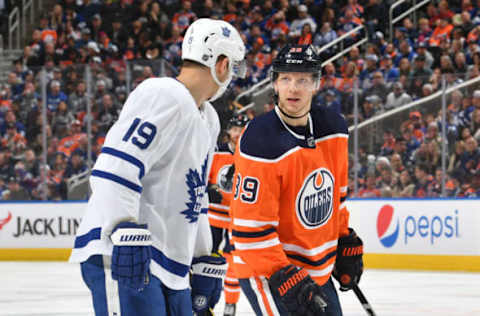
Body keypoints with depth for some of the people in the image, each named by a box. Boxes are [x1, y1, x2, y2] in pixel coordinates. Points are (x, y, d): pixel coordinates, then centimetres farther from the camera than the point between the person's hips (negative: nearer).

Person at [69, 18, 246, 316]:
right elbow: (116, 166, -23)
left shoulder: (208, 120, 22)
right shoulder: (163, 96, -11)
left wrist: (205, 263, 27)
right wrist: (125, 234, -31)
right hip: (119, 256, -10)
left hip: (169, 264, 10)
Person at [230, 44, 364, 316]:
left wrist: (346, 243, 18)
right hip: (266, 271, -8)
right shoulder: (261, 141, -22)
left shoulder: (334, 128, 1)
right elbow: (250, 227, -23)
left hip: (319, 270, 8)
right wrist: (286, 280, -27)